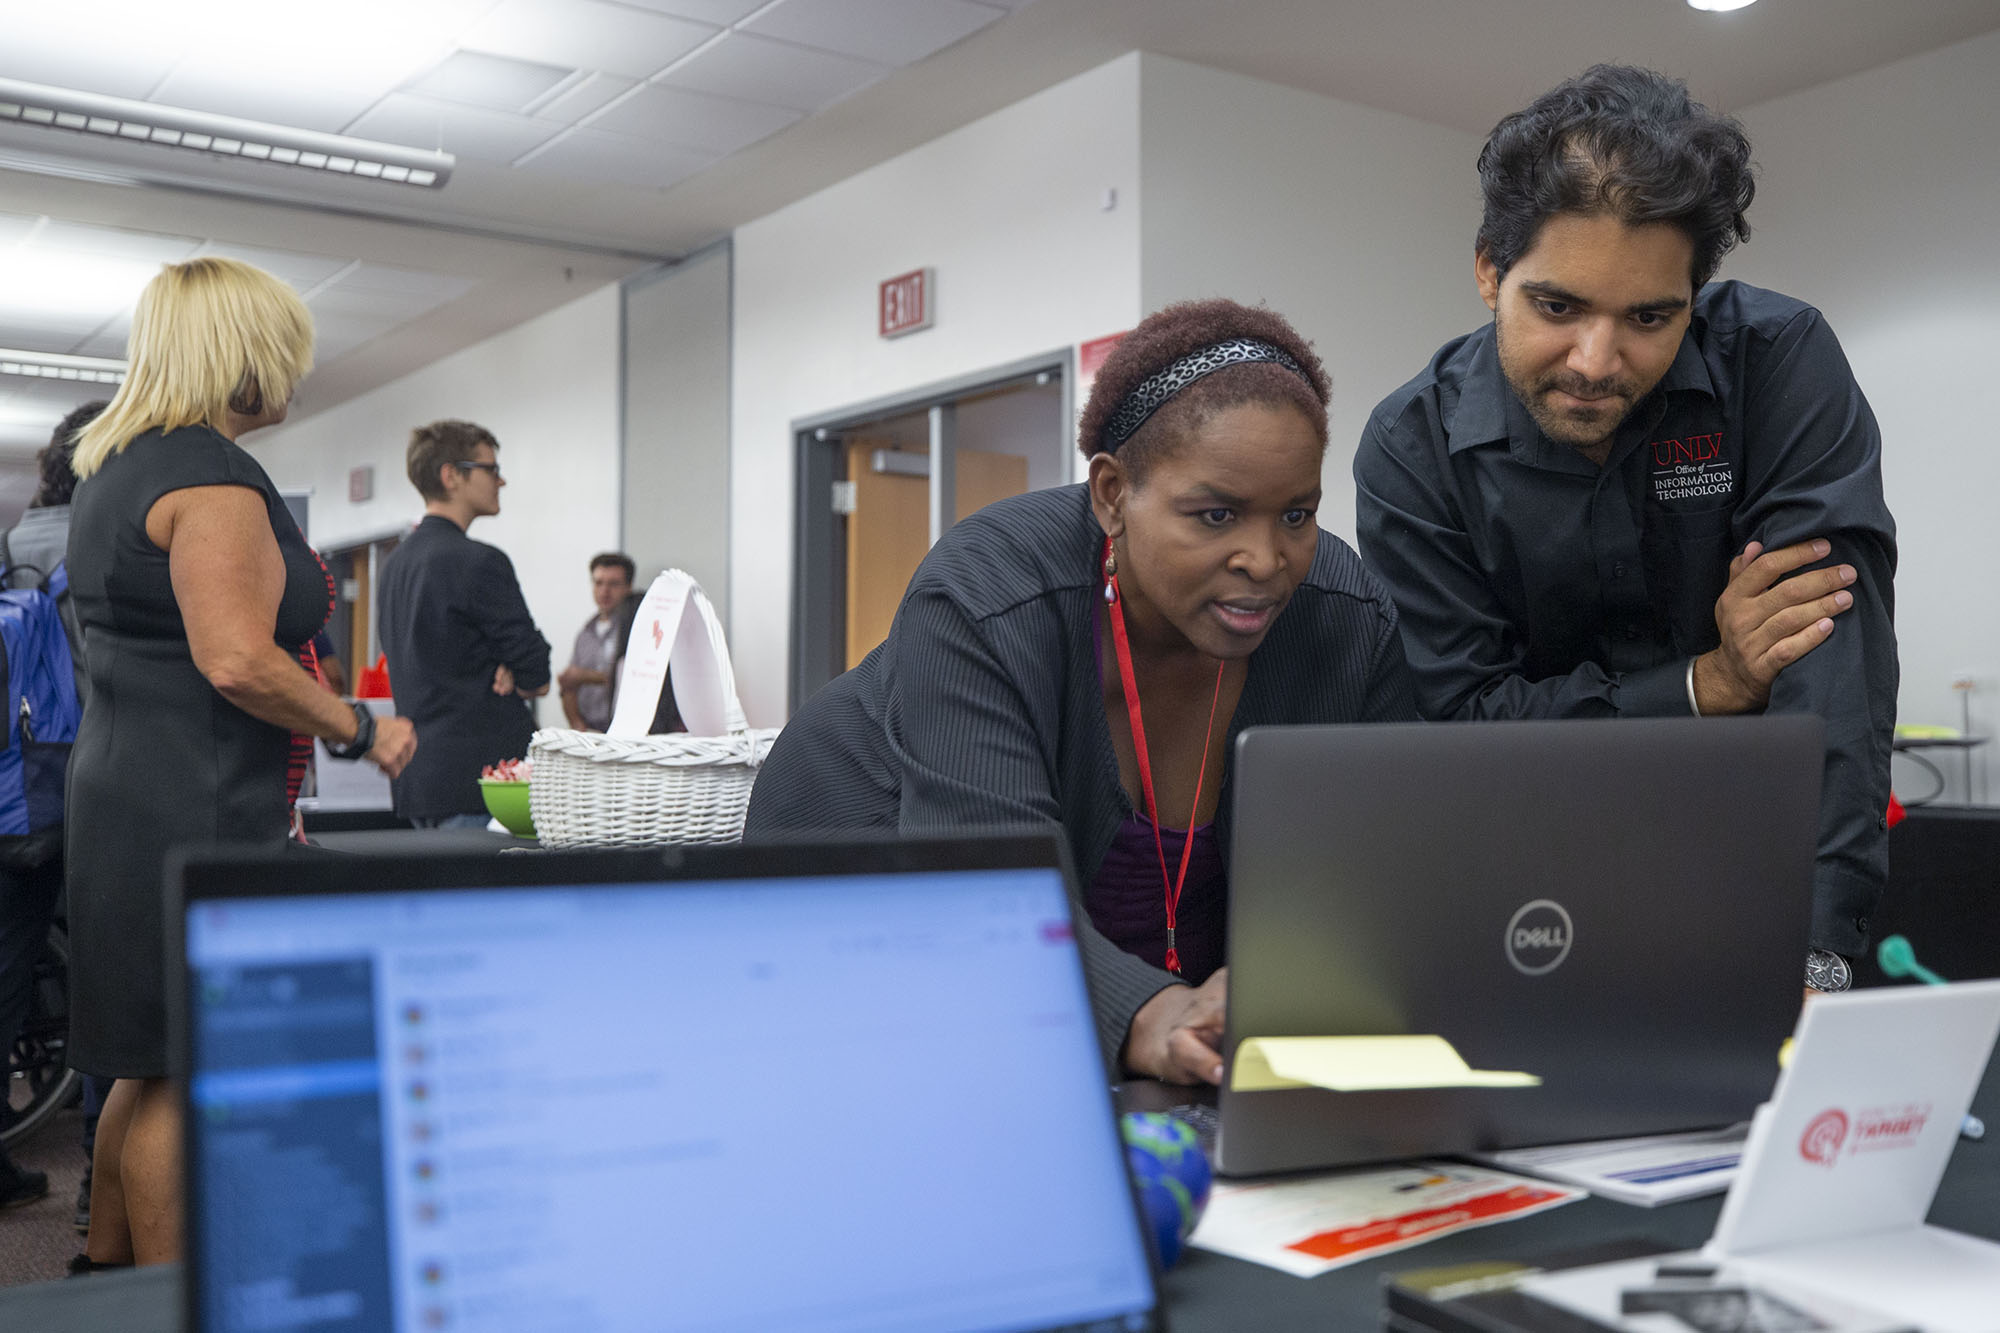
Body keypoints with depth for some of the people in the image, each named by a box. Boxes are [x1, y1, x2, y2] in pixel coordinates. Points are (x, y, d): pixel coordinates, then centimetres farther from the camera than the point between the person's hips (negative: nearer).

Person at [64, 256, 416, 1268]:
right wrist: (361, 732, -14)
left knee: (149, 1064, 19)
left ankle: (103, 1272, 31)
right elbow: (237, 661, -25)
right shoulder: (210, 471, -16)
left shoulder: (113, 467, 18)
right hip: (195, 813, -11)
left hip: (124, 793, 11)